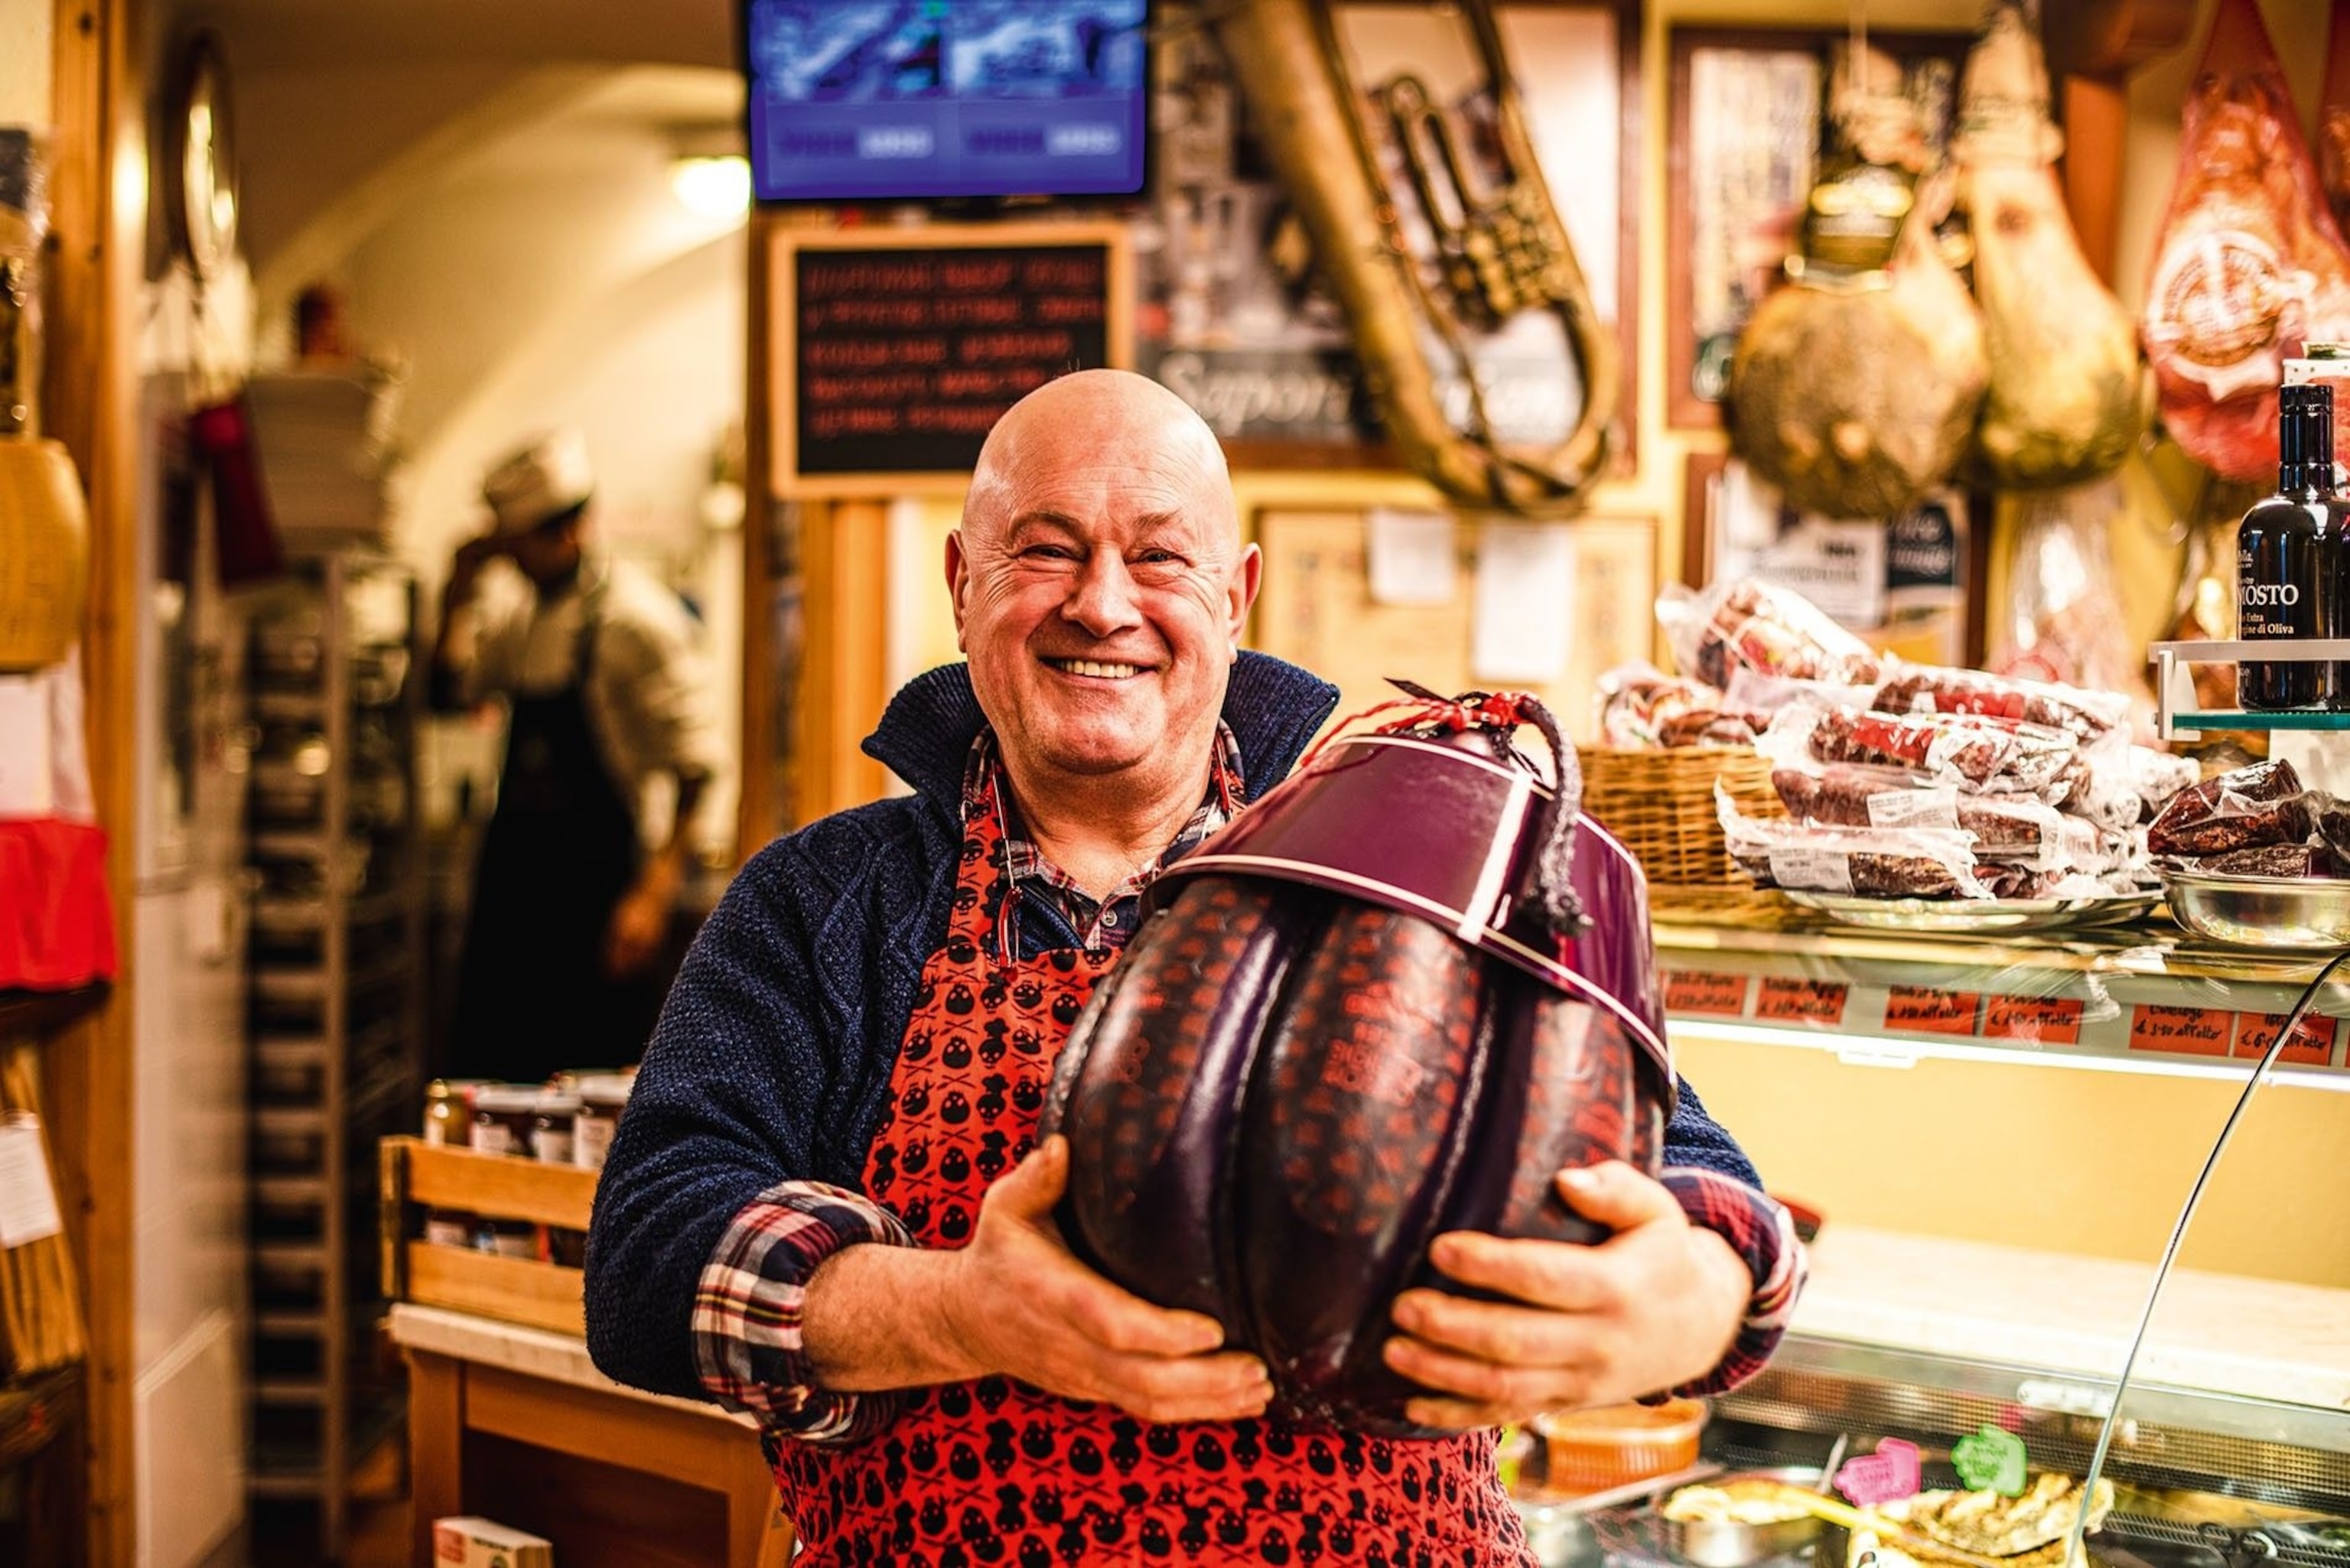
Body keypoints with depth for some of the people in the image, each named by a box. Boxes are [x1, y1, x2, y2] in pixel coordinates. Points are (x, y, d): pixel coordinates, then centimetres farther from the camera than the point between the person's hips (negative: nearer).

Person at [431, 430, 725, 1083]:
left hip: (596, 876, -7)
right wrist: (459, 594, 3)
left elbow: (694, 765, -15)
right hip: (514, 870, 7)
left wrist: (653, 893, -19)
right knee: (488, 1071, 10)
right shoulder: (524, 620, 12)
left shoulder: (633, 618, -12)